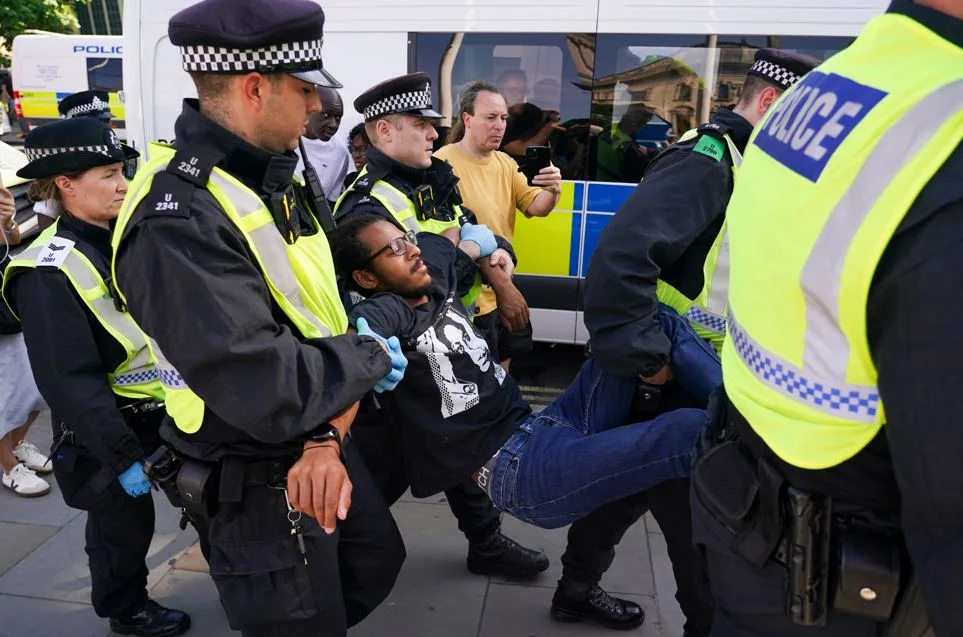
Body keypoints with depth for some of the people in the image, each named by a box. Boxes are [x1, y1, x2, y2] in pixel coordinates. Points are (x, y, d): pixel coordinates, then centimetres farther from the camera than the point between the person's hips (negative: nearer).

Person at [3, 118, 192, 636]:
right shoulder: (49, 272, -23)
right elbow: (71, 382, -25)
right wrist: (122, 456, -23)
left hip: (167, 405, 7)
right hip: (107, 427, -7)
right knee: (124, 524, 12)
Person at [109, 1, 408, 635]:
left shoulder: (275, 179, 1)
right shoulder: (178, 221, -30)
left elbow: (324, 312, -2)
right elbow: (269, 396, -37)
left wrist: (330, 437, -16)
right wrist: (371, 356, -18)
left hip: (321, 441, 9)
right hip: (258, 482, -8)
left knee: (377, 560, 28)